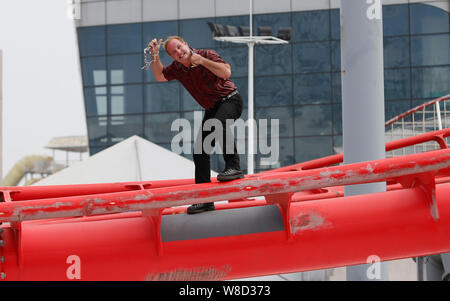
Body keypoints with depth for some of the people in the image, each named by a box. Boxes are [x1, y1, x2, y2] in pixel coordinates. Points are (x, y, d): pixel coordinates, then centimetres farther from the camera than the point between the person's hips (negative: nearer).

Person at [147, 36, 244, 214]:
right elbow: (160, 76, 15)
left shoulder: (206, 54, -13)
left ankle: (233, 167, -41)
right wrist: (155, 55, 2)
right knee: (200, 151, 0)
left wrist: (202, 61, -26)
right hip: (212, 109, 7)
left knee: (219, 121, -41)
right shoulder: (177, 68, 4)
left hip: (230, 100, -7)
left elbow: (226, 72, -24)